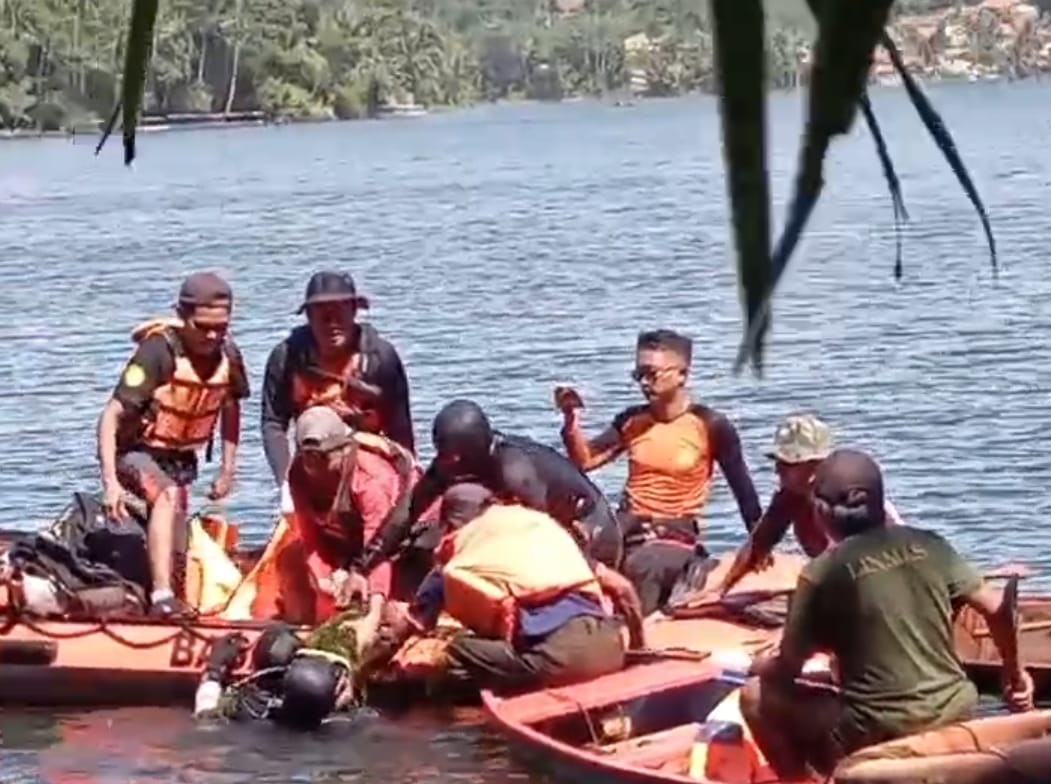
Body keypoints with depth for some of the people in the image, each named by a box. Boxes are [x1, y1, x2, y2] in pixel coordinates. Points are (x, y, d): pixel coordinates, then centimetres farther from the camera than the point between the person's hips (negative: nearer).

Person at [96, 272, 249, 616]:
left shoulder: (228, 354, -10)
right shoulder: (159, 351, -27)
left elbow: (230, 409, 11)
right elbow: (111, 417, -29)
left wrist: (228, 469, 10)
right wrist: (110, 481, -37)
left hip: (182, 458, 6)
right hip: (136, 451, -6)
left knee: (178, 553, 12)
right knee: (167, 495, -35)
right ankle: (162, 597, -43)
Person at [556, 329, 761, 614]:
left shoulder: (710, 426, -3)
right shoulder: (631, 421, 9)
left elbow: (743, 489, 3)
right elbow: (585, 460, 4)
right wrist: (571, 419, -12)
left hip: (676, 536, -4)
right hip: (627, 527, 4)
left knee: (641, 567, -38)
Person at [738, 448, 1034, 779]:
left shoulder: (823, 573, -7)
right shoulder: (930, 546, 4)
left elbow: (788, 670, -2)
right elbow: (997, 609, 5)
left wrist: (761, 667, 22)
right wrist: (1014, 673, 22)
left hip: (880, 731, -5)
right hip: (955, 712, 6)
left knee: (757, 696, 8)